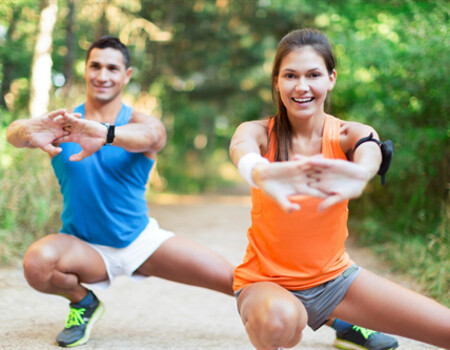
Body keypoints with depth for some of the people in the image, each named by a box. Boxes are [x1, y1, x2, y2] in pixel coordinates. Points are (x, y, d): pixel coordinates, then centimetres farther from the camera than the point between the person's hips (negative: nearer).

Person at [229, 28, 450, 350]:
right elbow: (243, 152, -35)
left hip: (335, 276, 2)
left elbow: (370, 152, -32)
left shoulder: (349, 135, -8)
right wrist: (262, 174, -60)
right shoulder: (259, 133, -11)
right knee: (280, 317, -36)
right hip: (266, 282, -1)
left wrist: (359, 173, -57)